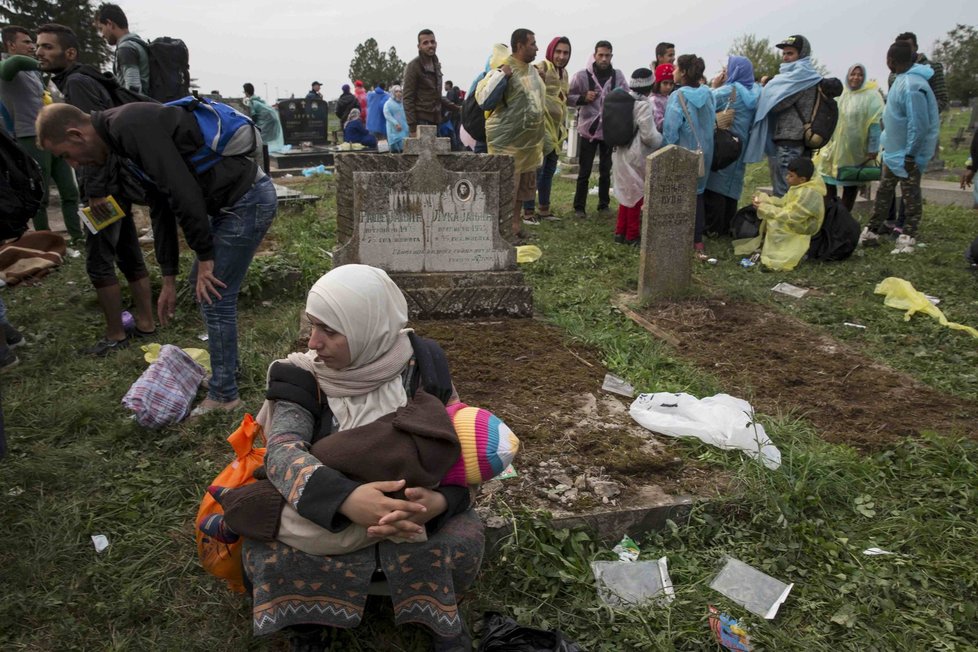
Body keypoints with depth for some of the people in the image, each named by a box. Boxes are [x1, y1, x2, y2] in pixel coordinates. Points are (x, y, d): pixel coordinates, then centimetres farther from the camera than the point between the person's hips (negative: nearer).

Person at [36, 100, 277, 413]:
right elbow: (161, 207, 19)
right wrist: (169, 280, 20)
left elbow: (184, 193, -23)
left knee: (215, 298, -2)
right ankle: (226, 365, 35)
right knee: (201, 283, 20)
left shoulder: (130, 126, -17)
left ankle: (223, 394, 13)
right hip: (232, 200, 10)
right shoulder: (126, 137, 16)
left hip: (248, 200, -10)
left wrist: (204, 257, -13)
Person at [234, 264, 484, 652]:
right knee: (266, 554, -27)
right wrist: (345, 498, -48)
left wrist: (438, 502, -35)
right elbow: (282, 451, -28)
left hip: (411, 503, 0)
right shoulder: (304, 375, -14)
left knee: (461, 543, -29)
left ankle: (442, 616, 6)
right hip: (324, 510, 0)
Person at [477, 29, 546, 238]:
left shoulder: (532, 70, 13)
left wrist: (542, 135, 24)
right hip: (507, 143, -9)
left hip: (529, 142, 9)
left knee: (522, 190, 15)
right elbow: (484, 101, -21)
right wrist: (501, 76, -27)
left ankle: (515, 230, 26)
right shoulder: (504, 70, -14)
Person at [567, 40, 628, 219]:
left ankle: (604, 204, 23)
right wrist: (583, 98, -17)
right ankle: (579, 206, 12)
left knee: (606, 170, 12)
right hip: (589, 128, -2)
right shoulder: (582, 75, -6)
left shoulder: (618, 75, 1)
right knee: (584, 171, 2)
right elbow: (568, 98, -2)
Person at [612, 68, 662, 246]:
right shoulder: (644, 105, -17)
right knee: (636, 195, 4)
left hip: (621, 153, 7)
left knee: (626, 193, 17)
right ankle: (632, 235, 12)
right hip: (637, 156, -7)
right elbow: (649, 135, -18)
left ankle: (620, 231, 21)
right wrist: (661, 141, 0)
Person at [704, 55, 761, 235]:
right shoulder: (754, 92, 8)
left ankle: (712, 227, -1)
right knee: (731, 185, 11)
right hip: (740, 147, 7)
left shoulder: (727, 91, -13)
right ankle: (726, 226, 15)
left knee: (715, 185, -2)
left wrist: (715, 87, -1)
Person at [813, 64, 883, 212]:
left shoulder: (871, 96, -8)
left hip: (856, 150, -4)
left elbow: (876, 124, -11)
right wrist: (825, 142, 14)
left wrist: (873, 148, -15)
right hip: (836, 145, 4)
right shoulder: (842, 94, 7)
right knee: (828, 180, 3)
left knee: (851, 183, 7)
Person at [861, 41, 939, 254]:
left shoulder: (912, 86, -26)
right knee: (883, 193, 16)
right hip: (893, 149, 10)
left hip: (906, 154, -10)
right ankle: (871, 232, 26)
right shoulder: (902, 79, 4)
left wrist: (910, 154, -19)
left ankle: (907, 240, 10)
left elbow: (919, 124, -25)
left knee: (911, 199, 2)